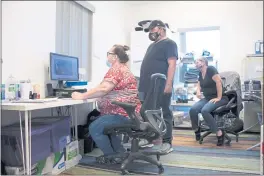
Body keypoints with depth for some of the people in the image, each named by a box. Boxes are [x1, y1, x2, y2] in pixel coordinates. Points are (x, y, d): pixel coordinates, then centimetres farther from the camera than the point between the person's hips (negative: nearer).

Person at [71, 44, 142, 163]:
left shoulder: (116, 69, -14)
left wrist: (82, 96, -18)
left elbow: (103, 89, -25)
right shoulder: (123, 69, 20)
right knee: (103, 124, 27)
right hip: (128, 112, 12)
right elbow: (109, 91, 18)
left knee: (94, 128, -9)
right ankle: (119, 152, 25)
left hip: (124, 114, -12)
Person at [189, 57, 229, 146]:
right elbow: (199, 84, 27)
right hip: (207, 98, 7)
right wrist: (198, 91, 4)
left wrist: (219, 98, -21)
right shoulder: (200, 73, 13)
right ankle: (196, 131, 5)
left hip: (218, 98, -7)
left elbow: (219, 82, -20)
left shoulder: (210, 69, -11)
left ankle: (219, 134, -21)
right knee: (192, 110, -18)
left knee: (204, 110, -33)